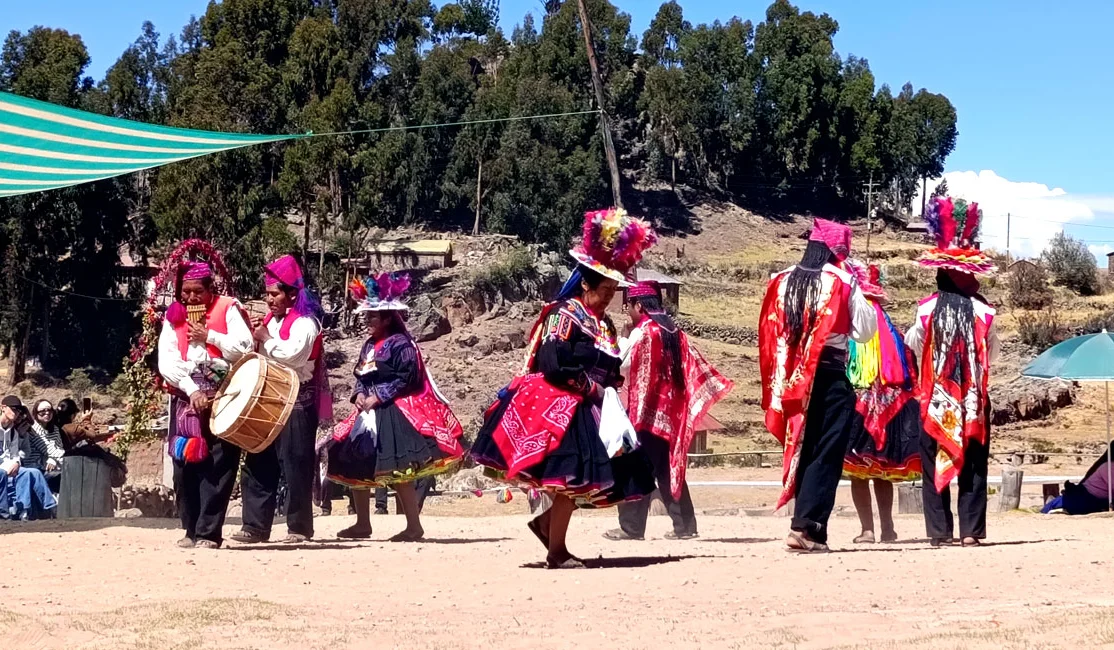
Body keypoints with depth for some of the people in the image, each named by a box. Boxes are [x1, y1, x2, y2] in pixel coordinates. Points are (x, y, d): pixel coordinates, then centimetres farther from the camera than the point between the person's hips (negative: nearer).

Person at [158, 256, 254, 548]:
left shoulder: (228, 309, 2)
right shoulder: (174, 316, 10)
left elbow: (244, 347, -11)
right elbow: (166, 362, 0)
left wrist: (209, 335, -11)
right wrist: (192, 391, -12)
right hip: (185, 399, 4)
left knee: (217, 467, -7)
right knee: (185, 466, 3)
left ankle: (208, 533, -7)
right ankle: (191, 530, 12)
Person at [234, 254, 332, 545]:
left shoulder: (304, 322, -6)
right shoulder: (269, 320, 18)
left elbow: (293, 353, -22)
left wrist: (266, 338, -10)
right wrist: (253, 338, 4)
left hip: (296, 403, -8)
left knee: (295, 465, -4)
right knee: (258, 464, 3)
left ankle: (299, 527, 2)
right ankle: (255, 526, 5)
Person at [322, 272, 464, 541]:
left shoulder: (401, 345, -10)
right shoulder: (369, 345, 16)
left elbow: (405, 378, -17)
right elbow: (360, 375, 20)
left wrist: (377, 398, -18)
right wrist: (360, 395, 0)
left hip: (393, 413, -9)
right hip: (369, 412, 9)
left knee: (397, 470, -12)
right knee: (355, 464, 9)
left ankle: (414, 526, -6)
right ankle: (363, 524, 18)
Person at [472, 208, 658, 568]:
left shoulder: (605, 325, 15)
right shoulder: (564, 315, -11)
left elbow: (610, 370, 19)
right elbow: (554, 365, -21)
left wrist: (607, 394, -1)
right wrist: (590, 386, -13)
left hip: (591, 409, 9)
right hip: (559, 408, -9)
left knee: (589, 479, 5)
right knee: (571, 475, -8)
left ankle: (547, 521, 20)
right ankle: (556, 551, 3)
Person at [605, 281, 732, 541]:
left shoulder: (641, 332, -10)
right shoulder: (674, 332, 12)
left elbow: (622, 365, -9)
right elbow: (693, 367, 10)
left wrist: (621, 343, 4)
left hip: (645, 409, -7)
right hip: (669, 410, 7)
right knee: (668, 467, 11)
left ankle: (631, 526, -3)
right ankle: (684, 524, 7)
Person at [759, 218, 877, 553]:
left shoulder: (782, 281, 6)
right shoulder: (842, 282, -6)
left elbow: (767, 333, 7)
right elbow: (863, 331, -3)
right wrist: (861, 297, 7)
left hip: (791, 380, 5)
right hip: (830, 377, -5)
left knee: (802, 450, 13)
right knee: (826, 454, -3)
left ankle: (809, 526, 15)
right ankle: (806, 526, -14)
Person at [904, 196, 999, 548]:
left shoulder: (927, 309, -8)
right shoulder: (982, 311, -7)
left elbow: (916, 345, 7)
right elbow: (993, 353, 5)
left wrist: (910, 334, 28)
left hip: (936, 400, 0)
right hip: (974, 400, 0)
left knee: (936, 463, 6)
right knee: (974, 465, 6)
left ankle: (940, 530, 2)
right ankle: (971, 529, 2)